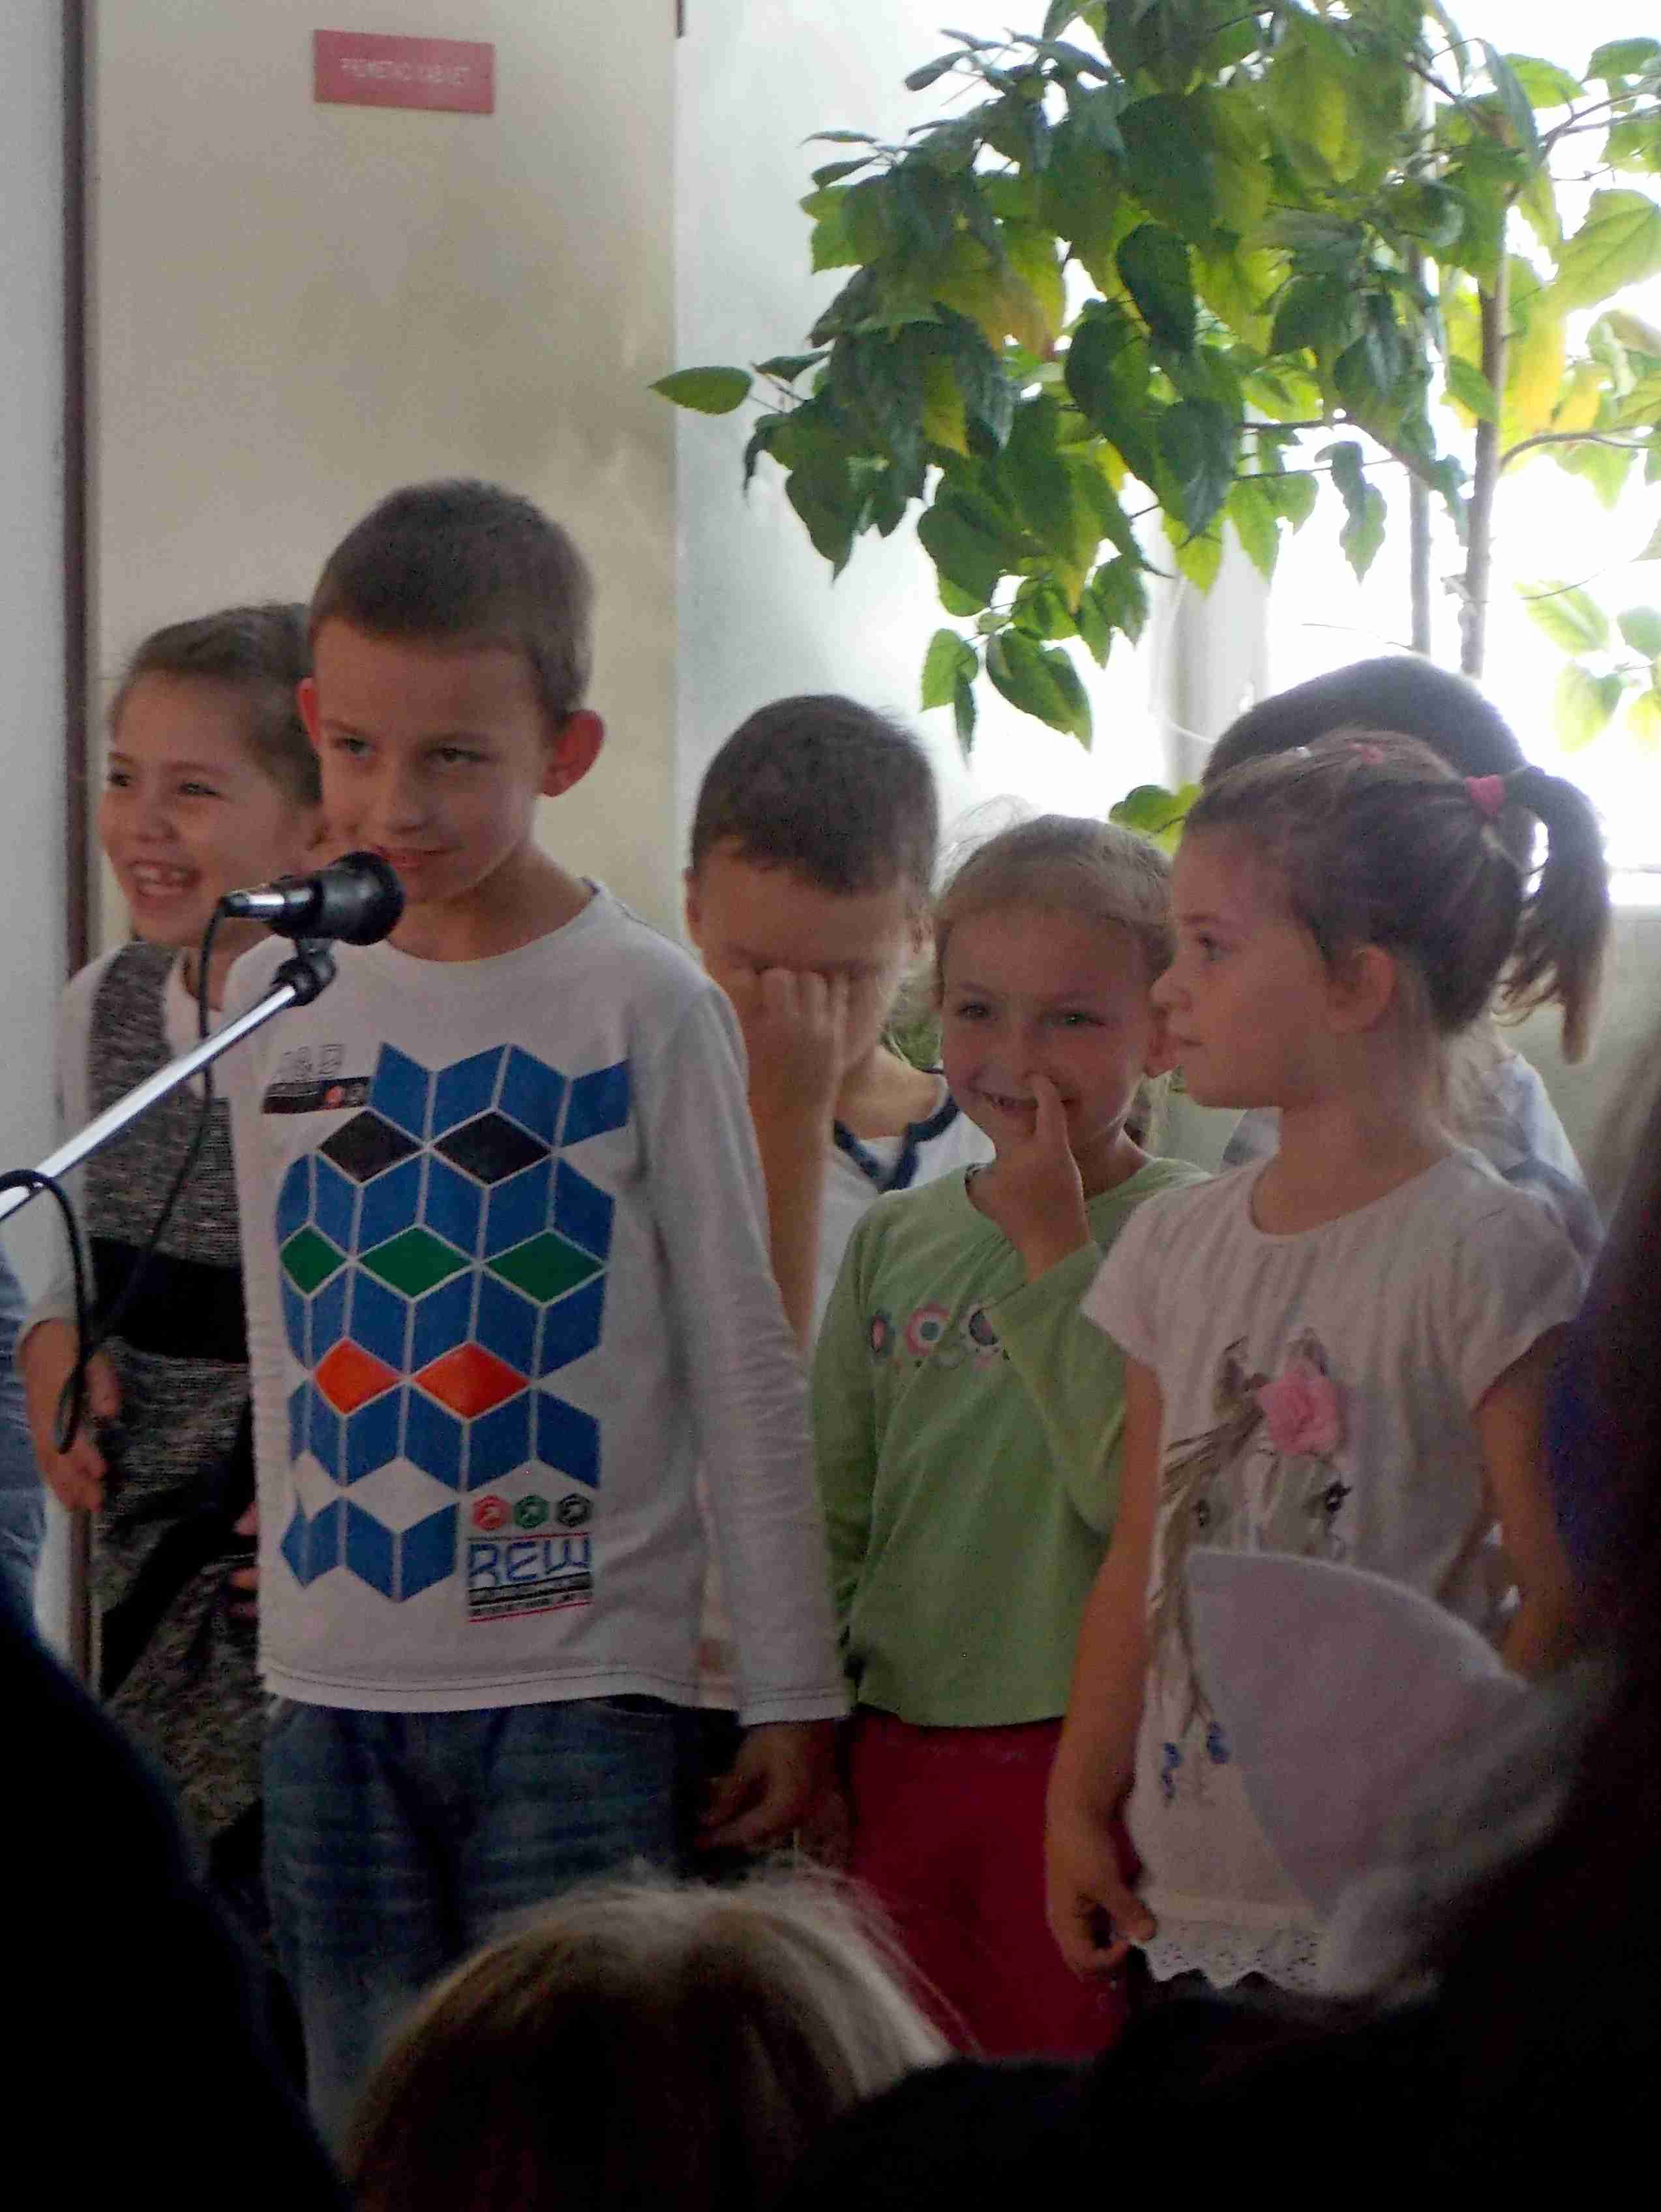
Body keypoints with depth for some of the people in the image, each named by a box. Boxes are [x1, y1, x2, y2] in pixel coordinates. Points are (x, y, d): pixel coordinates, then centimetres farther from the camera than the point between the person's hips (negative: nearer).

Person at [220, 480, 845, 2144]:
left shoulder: (645, 1007, -5)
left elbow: (744, 1363, -2)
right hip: (334, 1685, 4)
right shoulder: (273, 997, 7)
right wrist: (288, 1604, 15)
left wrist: (792, 1689, -2)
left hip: (577, 1685, -4)